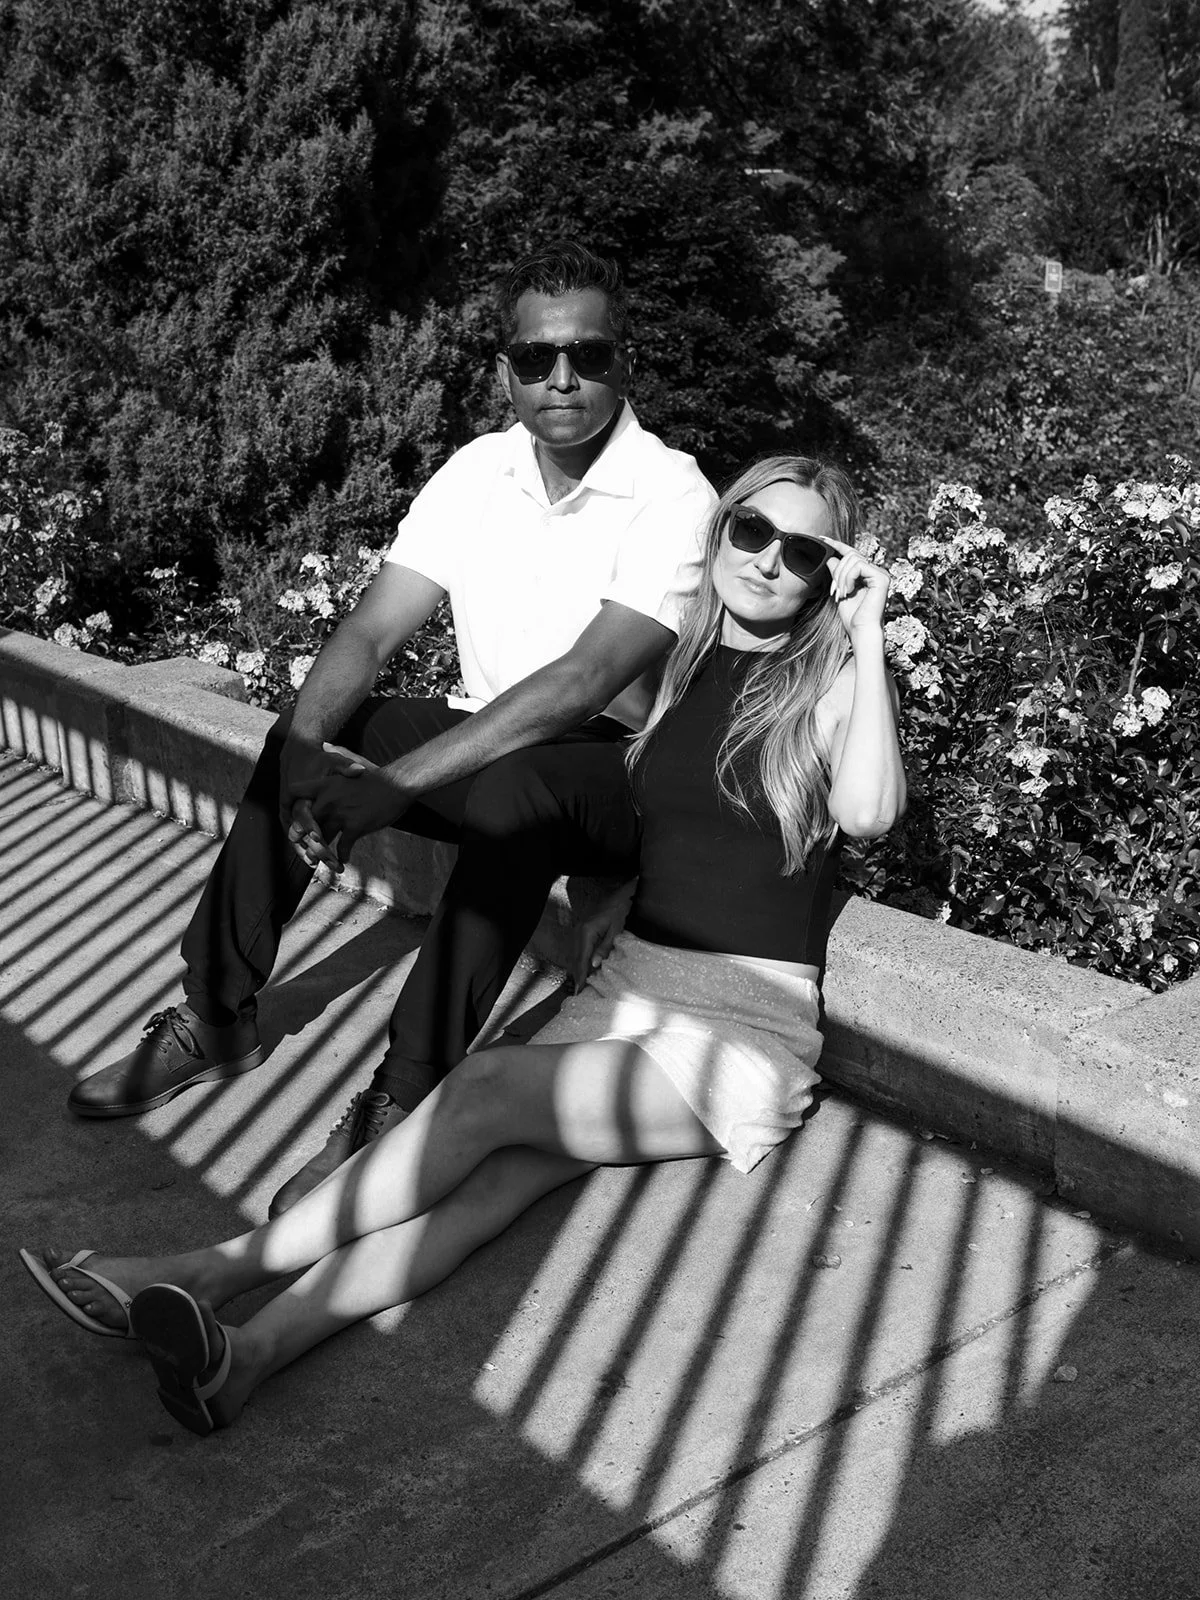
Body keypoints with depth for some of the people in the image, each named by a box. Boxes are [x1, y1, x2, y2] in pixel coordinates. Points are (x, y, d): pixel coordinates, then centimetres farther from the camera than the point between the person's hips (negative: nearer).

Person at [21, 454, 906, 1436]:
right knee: (490, 1174, -21)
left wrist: (868, 630, -17)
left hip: (747, 1033, -4)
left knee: (486, 1091, -25)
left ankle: (208, 1273, -22)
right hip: (625, 991, 4)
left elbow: (869, 811, -21)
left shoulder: (830, 681, -1)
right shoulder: (680, 666, 14)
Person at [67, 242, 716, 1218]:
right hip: (490, 742, 6)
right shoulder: (479, 472, 1)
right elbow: (370, 632, -6)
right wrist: (307, 749, -27)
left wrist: (396, 781, -36)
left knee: (517, 785, -38)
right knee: (305, 739, -16)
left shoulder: (673, 497, -17)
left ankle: (398, 1106, -33)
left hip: (619, 775, -6)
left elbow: (586, 680, -29)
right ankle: (217, 1017, -6)